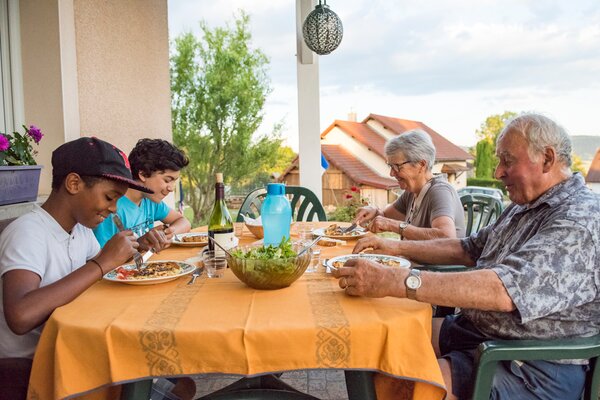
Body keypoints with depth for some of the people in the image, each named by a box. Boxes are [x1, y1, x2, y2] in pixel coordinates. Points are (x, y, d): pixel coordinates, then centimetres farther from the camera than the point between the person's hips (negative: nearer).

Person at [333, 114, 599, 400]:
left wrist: (394, 282, -38)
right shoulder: (524, 207, 11)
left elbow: (505, 290, -33)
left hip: (531, 368, -8)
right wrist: (396, 248, 4)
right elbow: (468, 250, 17)